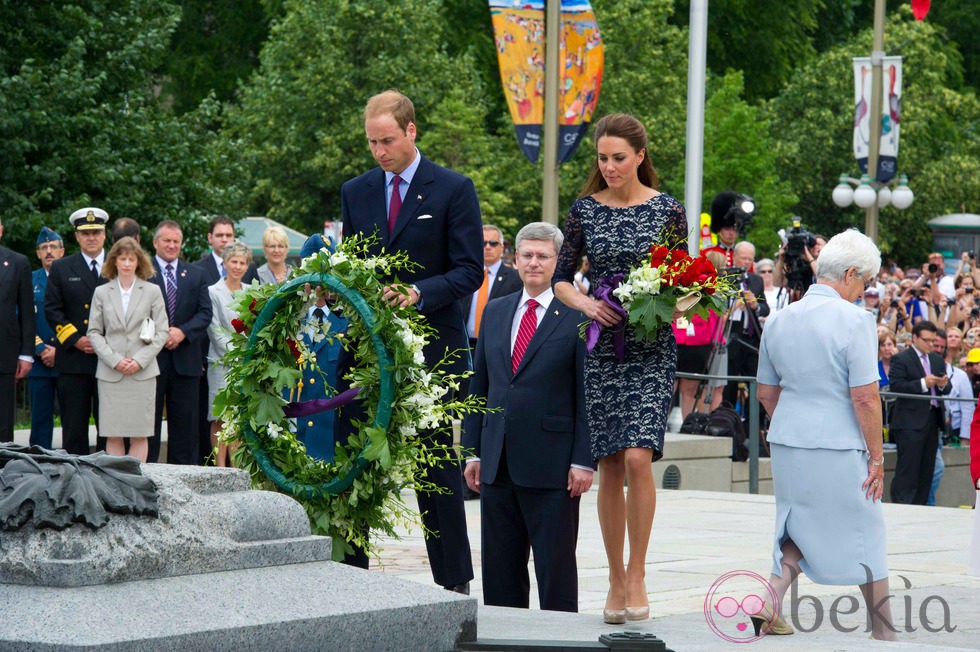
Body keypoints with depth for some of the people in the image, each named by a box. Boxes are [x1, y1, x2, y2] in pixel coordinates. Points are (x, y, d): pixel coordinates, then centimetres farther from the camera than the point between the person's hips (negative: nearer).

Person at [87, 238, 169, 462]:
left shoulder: (152, 292, 7)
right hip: (110, 373, 1)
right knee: (113, 434, -1)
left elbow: (162, 332, 4)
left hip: (143, 372, -1)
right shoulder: (102, 292, 9)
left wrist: (140, 360, -8)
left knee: (139, 434, -2)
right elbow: (94, 332, 6)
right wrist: (114, 360, -8)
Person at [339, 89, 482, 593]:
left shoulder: (454, 190, -1)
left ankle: (453, 583, 8)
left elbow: (469, 271, -6)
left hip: (429, 348, -4)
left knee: (437, 467, 1)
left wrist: (417, 293, -21)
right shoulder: (355, 192, 13)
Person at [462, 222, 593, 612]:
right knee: (500, 568, 9)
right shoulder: (495, 312, 13)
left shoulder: (578, 317, -4)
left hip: (551, 464, -5)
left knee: (556, 566, 0)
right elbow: (479, 385, 16)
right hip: (498, 462, 6)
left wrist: (584, 460, -11)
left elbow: (588, 394, -6)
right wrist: (473, 451, 10)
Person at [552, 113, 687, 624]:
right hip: (602, 346, 2)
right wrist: (585, 303, -10)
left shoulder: (668, 210, 1)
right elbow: (560, 279, 9)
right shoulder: (585, 210, 5)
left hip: (652, 349, -2)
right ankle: (616, 580, 13)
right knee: (609, 465, 3)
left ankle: (637, 575, -4)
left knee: (637, 457, -16)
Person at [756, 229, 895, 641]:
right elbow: (865, 397, -16)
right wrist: (876, 457, -9)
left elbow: (766, 393, 13)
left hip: (787, 442, 6)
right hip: (840, 450, -5)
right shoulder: (853, 320, -14)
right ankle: (883, 630, 18)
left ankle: (770, 603, -1)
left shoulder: (779, 320, 6)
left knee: (800, 529, 18)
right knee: (865, 533, 9)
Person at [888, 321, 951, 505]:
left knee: (927, 469, 9)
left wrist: (944, 385, -7)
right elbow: (895, 386, -16)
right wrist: (923, 384, -22)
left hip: (932, 419, 7)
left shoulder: (937, 360, 17)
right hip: (910, 422, -7)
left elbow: (946, 390, 17)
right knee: (907, 469, -9)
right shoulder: (901, 359, -5)